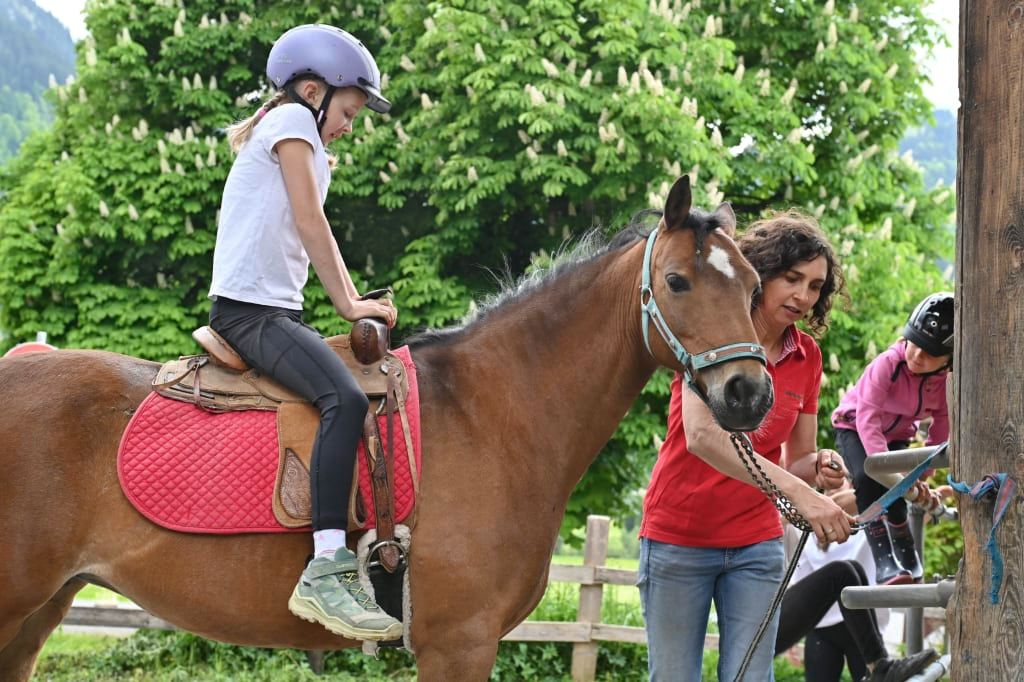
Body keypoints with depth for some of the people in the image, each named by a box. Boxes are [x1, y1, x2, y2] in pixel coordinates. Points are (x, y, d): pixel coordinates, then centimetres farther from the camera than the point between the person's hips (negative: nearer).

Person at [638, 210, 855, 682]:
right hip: (679, 538, -4)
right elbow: (701, 435, -29)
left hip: (756, 543, 4)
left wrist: (820, 468, -16)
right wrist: (796, 491, -39)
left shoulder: (806, 357, 4)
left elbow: (797, 458, 11)